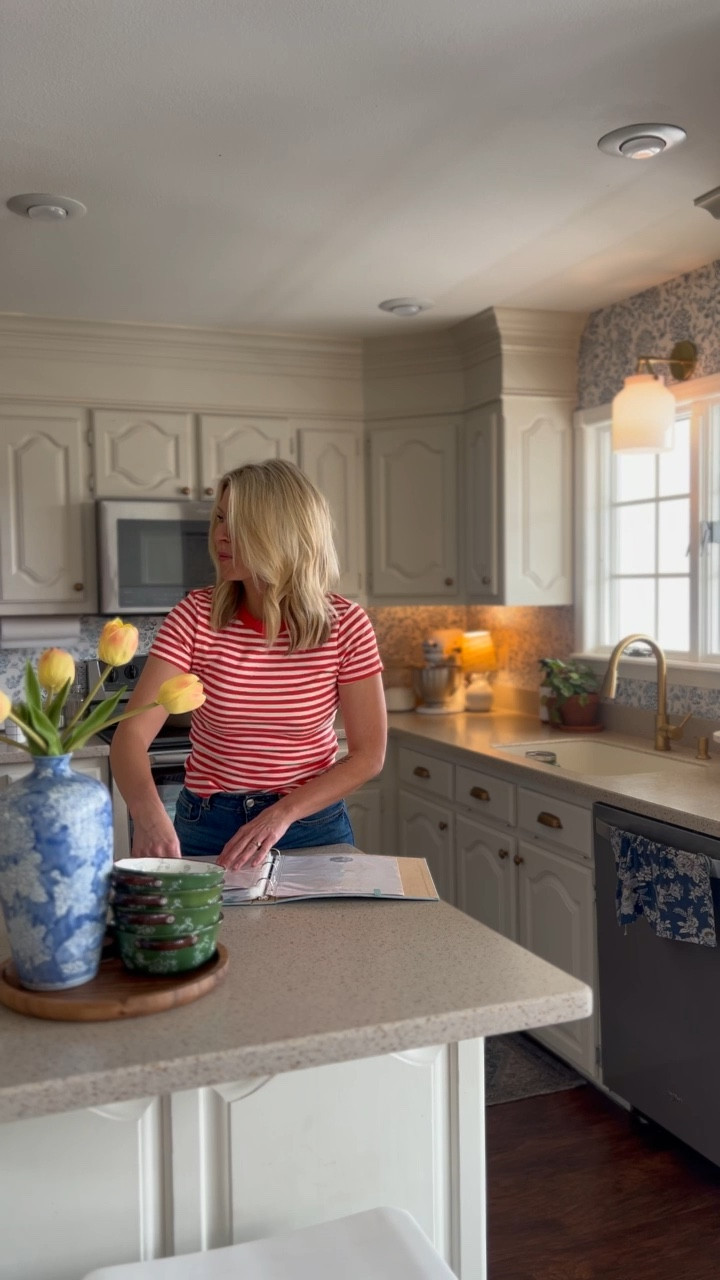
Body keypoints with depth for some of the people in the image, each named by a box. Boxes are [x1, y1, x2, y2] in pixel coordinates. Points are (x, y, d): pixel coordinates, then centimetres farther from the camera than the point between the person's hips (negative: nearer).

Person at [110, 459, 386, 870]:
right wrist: (149, 814, -39)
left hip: (312, 827, 0)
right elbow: (131, 733, -20)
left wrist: (283, 814, -20)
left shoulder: (346, 625, -14)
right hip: (207, 827, 1)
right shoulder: (196, 617, -13)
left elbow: (369, 755, -10)